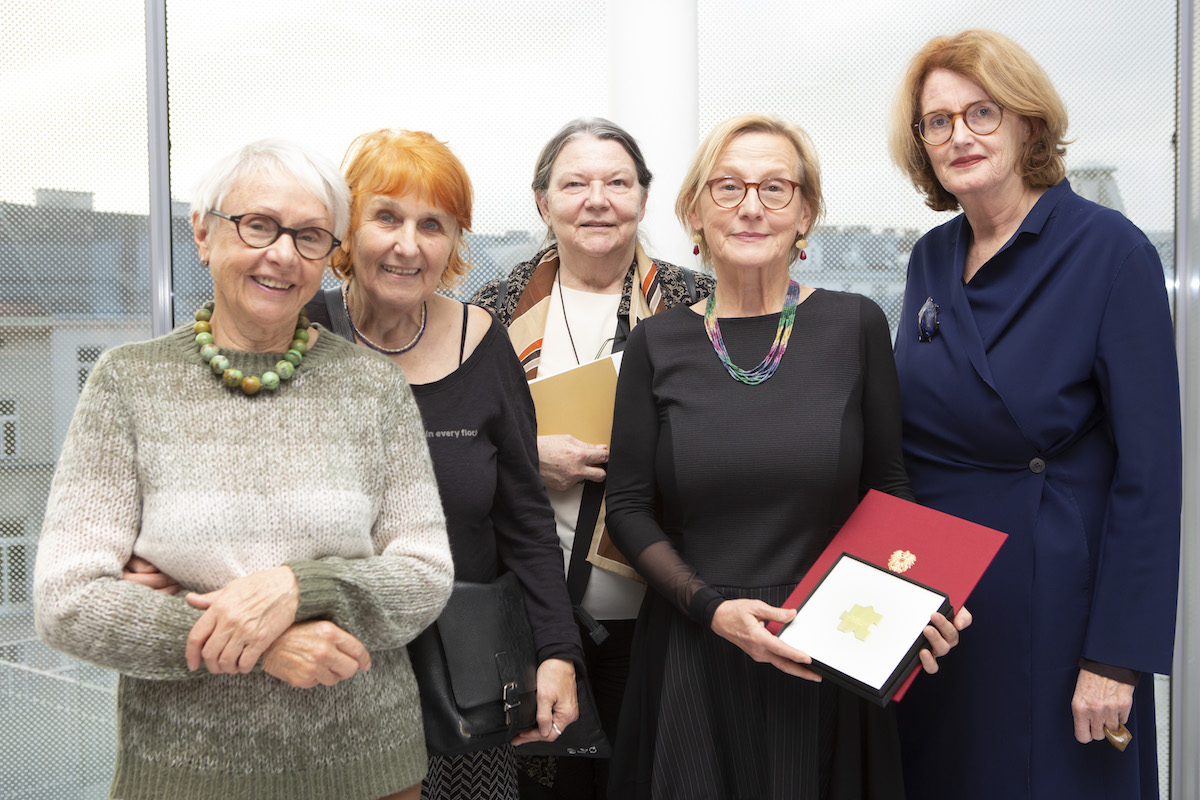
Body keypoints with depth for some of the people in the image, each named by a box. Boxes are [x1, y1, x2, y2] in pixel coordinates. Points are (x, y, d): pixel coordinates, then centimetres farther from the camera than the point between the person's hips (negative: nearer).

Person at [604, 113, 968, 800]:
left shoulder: (856, 326, -3)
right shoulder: (658, 345, -1)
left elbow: (889, 491, 4)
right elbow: (629, 507, 0)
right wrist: (712, 608, -13)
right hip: (693, 658, 1)